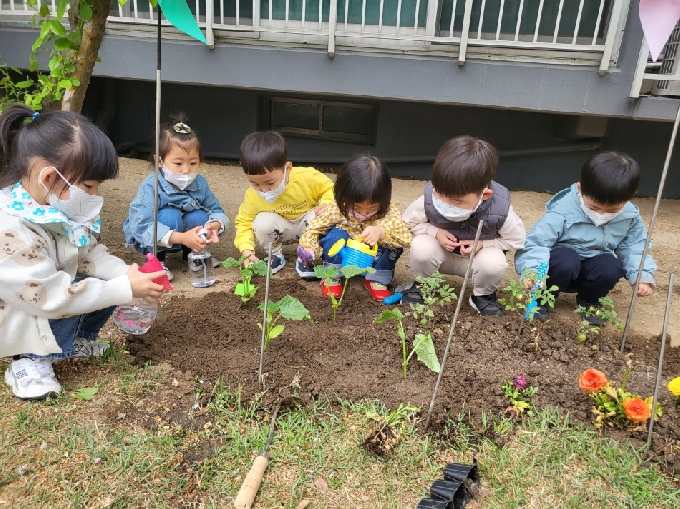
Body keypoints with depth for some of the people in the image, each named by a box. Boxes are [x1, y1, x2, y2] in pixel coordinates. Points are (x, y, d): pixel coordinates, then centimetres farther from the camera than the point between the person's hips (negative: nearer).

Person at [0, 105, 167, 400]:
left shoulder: (58, 207, -9)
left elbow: (89, 254, -1)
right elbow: (51, 298, -34)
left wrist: (127, 275, -19)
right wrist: (125, 288, -32)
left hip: (45, 300, 8)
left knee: (106, 283, -4)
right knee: (80, 299, -28)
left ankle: (73, 342, 13)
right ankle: (31, 361, -7)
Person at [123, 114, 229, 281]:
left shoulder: (200, 183, -12)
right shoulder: (150, 187, -28)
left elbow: (216, 210, -6)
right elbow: (142, 227, -36)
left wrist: (215, 225, -33)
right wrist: (182, 238, -47)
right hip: (150, 241, -5)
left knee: (200, 218, -23)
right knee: (170, 216, -32)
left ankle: (191, 253, 6)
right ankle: (157, 259, -10)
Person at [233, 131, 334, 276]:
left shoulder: (307, 178, -30)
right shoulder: (252, 196, -24)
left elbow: (329, 189, -10)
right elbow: (244, 223, -11)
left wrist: (326, 205, -32)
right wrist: (247, 252, -26)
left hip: (308, 225, 0)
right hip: (282, 229, 1)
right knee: (262, 222, -29)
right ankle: (275, 256, 1)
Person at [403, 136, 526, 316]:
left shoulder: (499, 211, -32)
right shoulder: (429, 200, -31)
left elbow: (518, 239, -11)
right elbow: (408, 222, -10)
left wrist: (483, 243, -26)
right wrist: (435, 232, -28)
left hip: (477, 258, 0)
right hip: (441, 254, 1)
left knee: (494, 262, -34)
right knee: (420, 247, -32)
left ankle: (483, 295, 2)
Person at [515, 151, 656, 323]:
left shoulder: (630, 217, -11)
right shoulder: (562, 213, -27)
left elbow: (633, 247, 1)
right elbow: (536, 243, -30)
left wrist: (642, 275, -16)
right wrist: (532, 271, -48)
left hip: (592, 270, 4)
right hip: (562, 263, -4)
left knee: (611, 267, -28)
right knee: (567, 259, -36)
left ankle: (589, 301, 4)